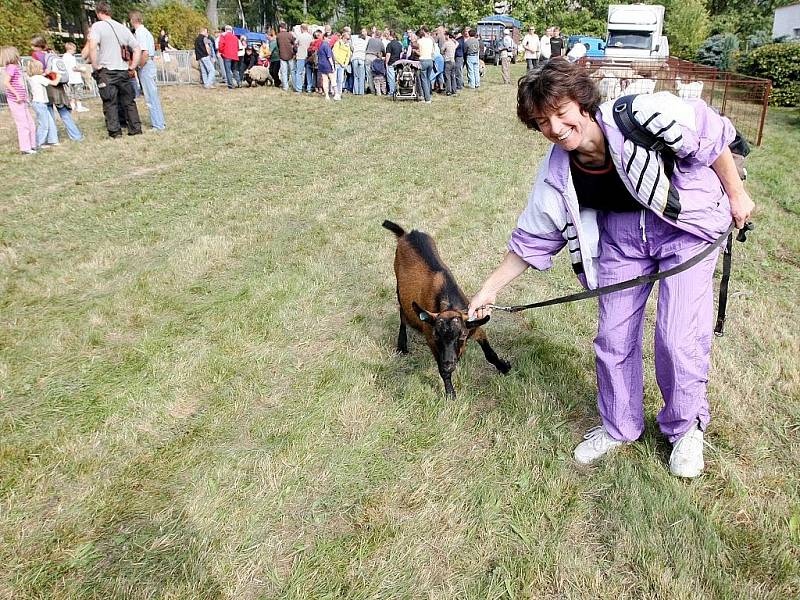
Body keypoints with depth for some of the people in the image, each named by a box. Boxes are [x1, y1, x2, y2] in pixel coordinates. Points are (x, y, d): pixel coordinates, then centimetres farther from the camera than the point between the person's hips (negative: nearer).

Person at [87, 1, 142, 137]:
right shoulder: (122, 27, 11)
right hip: (123, 71, 4)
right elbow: (137, 49, 11)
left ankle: (115, 131, 2)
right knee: (129, 102, 12)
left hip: (107, 71, -4)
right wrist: (132, 67, 13)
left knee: (110, 103, 2)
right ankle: (136, 128, 14)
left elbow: (92, 46, -21)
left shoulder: (97, 26, -5)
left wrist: (95, 66, -11)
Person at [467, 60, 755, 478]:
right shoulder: (556, 174, -14)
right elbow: (533, 239, -4)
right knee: (613, 337, 4)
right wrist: (490, 288, -4)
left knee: (679, 338, -9)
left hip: (686, 225, -3)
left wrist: (736, 195, -4)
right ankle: (619, 427, 29)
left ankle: (686, 427, 21)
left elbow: (712, 134, -12)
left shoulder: (642, 116, -27)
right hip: (621, 232, 4)